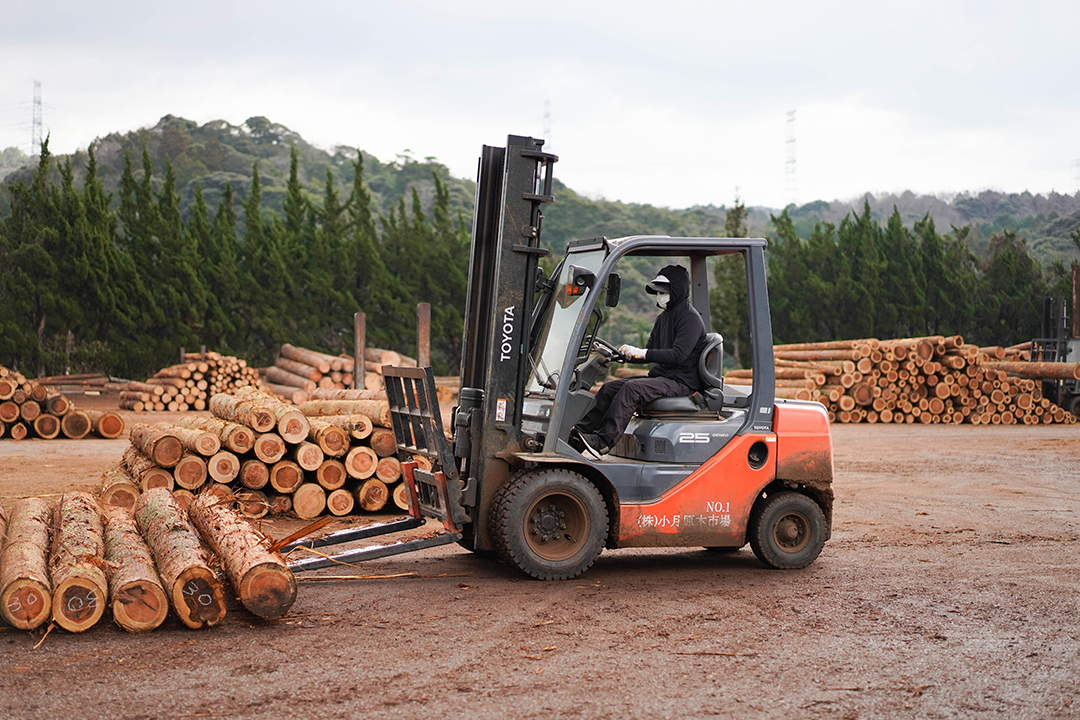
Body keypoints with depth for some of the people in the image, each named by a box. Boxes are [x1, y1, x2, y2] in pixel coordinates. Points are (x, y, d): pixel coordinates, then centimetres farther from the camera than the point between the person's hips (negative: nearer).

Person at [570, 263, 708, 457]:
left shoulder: (690, 318, -10)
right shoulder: (663, 318, 20)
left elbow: (678, 355, -22)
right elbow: (648, 353, 19)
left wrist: (642, 353, -26)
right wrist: (621, 354, 3)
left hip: (682, 382, -9)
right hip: (660, 377, 9)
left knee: (632, 388, -30)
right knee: (610, 387, -4)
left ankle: (603, 441, -34)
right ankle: (580, 433, -9)